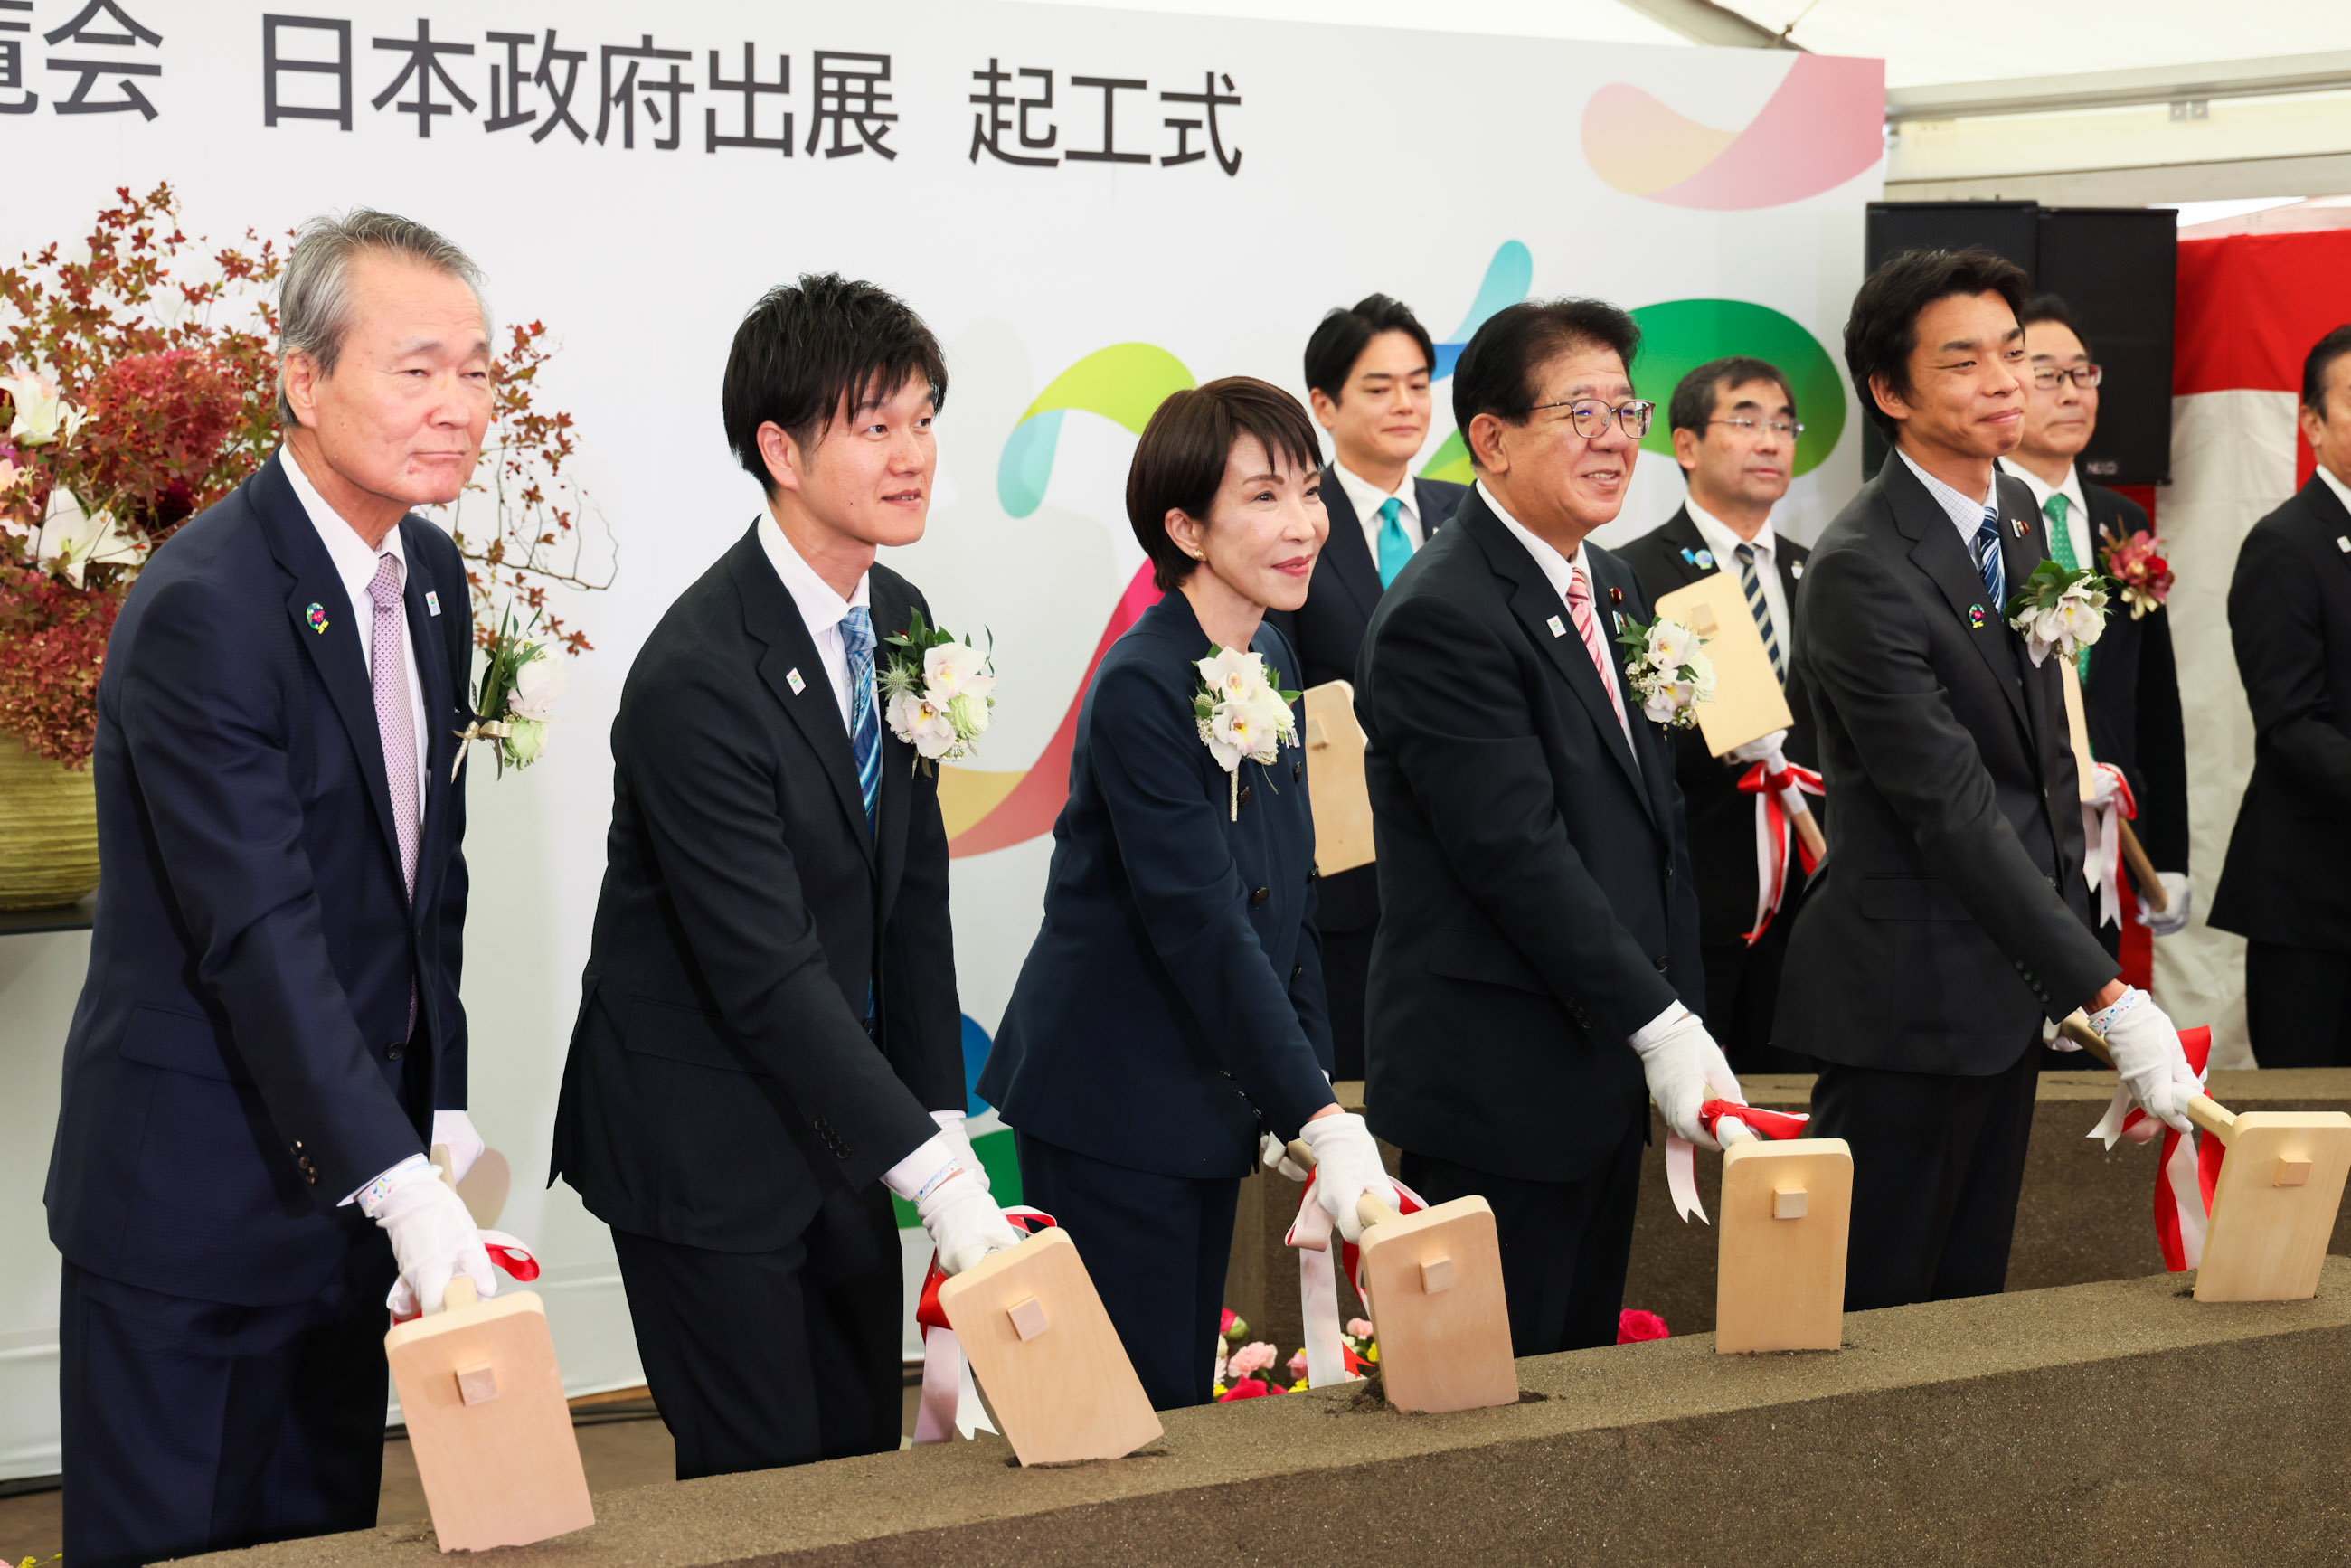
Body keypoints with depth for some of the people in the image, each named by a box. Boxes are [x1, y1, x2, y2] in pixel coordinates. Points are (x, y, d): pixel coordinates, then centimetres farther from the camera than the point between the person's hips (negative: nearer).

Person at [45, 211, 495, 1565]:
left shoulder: (430, 576, 7)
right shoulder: (207, 608, -21)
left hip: (348, 1166, 8)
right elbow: (257, 930, -28)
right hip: (194, 1191, -8)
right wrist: (401, 1188, -34)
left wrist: (439, 1104, 10)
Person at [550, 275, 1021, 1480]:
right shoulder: (698, 680, -24)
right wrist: (933, 1173, -28)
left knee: (865, 1461, 13)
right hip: (703, 1142, -8)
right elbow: (766, 970, -26)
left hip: (835, 1127, 8)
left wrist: (943, 1118, 2)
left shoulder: (898, 620, 3)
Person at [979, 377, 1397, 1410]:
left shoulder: (1270, 664, 6)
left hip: (1212, 1102, 8)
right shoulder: (1144, 686, -20)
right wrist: (1320, 1123, -27)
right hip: (1110, 1103, -8)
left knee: (1191, 1397, 13)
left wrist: (1308, 1091, 5)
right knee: (1136, 1409, -4)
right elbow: (1201, 928, -24)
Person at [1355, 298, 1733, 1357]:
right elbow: (1518, 854, -21)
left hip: (1609, 1071, 9)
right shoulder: (1443, 616, -17)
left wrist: (1682, 1024, 12)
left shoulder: (1615, 588, 14)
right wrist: (1664, 1029, -19)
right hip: (1498, 1089, -9)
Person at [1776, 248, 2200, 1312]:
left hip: (2012, 981, 9)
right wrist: (2109, 998, -26)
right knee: (1874, 1308, -1)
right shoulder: (1863, 571, -21)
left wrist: (2069, 945, 13)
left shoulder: (2018, 514, 8)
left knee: (1971, 1296, 16)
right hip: (1911, 1000, -8)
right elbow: (1955, 812, -24)